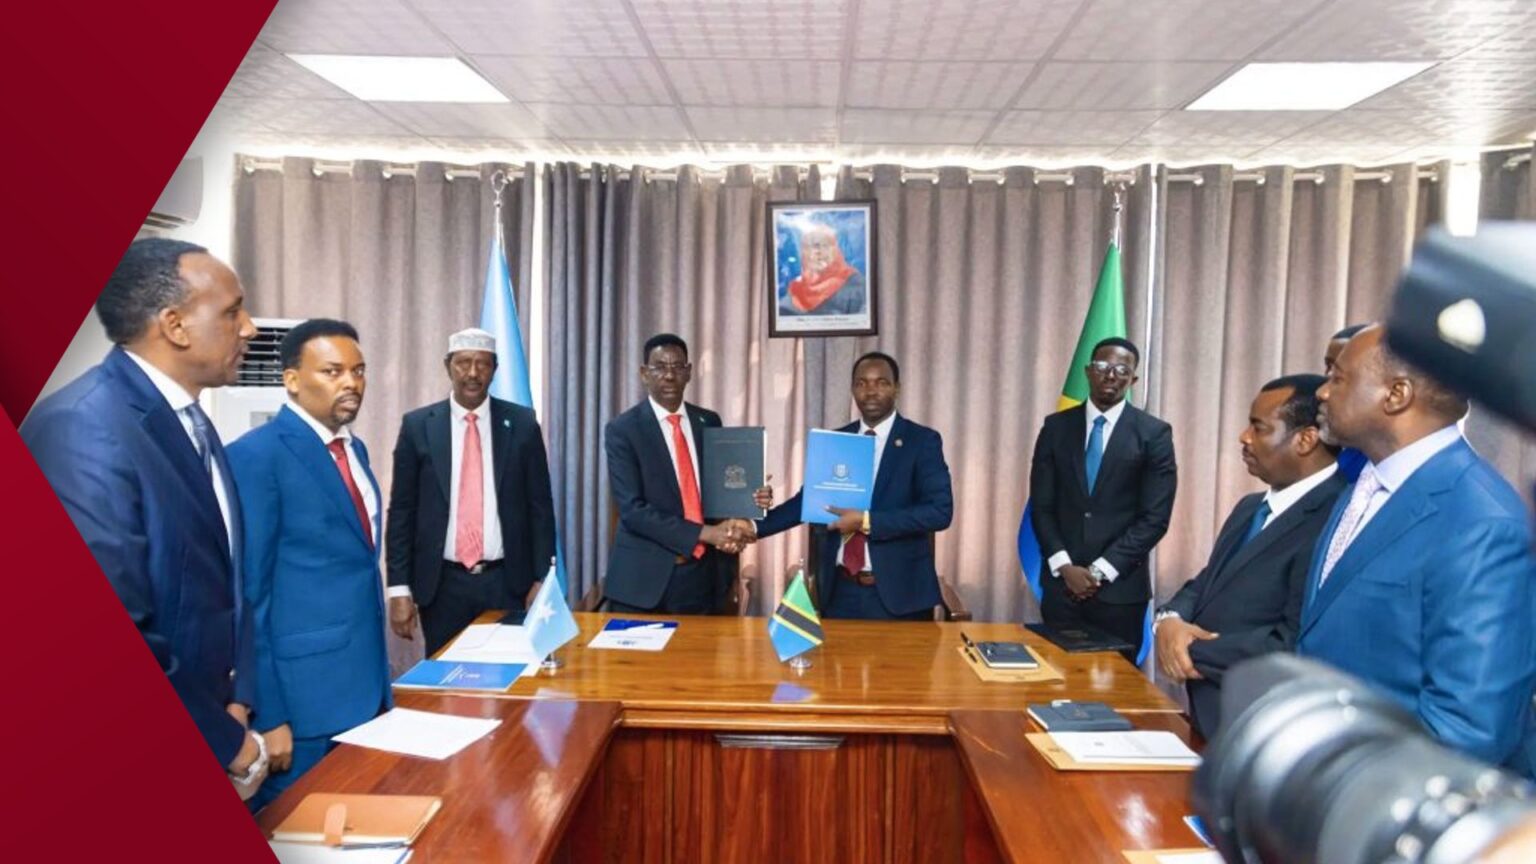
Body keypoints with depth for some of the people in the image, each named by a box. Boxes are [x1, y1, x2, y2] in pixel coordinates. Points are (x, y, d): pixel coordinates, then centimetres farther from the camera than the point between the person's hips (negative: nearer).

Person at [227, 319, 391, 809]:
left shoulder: (354, 449, 11)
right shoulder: (255, 456, -14)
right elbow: (248, 592, -15)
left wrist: (378, 672, 16)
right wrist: (267, 714, -15)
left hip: (366, 684, 8)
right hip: (301, 695, -7)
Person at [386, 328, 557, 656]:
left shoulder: (522, 423, 1)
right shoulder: (418, 426, 1)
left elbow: (540, 506, 3)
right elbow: (401, 511, 2)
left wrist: (542, 579, -1)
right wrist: (399, 588, -3)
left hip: (508, 583, 0)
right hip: (442, 586, 0)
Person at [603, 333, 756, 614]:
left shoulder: (709, 422, 7)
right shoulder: (622, 430, -7)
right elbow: (632, 509, -15)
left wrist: (731, 527, -10)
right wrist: (705, 533, -20)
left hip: (705, 575, 4)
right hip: (645, 579, -4)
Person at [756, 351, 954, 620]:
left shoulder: (922, 441, -5)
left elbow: (940, 511, -14)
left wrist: (867, 522, -20)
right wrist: (754, 526, -2)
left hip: (899, 593, -3)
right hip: (840, 591, 3)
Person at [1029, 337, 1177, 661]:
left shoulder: (1154, 433, -2)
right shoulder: (1056, 426, 5)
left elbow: (1155, 518, -6)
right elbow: (1041, 505, 4)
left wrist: (1101, 570, -11)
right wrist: (1064, 566, -7)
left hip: (1120, 586, -2)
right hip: (1061, 582, 2)